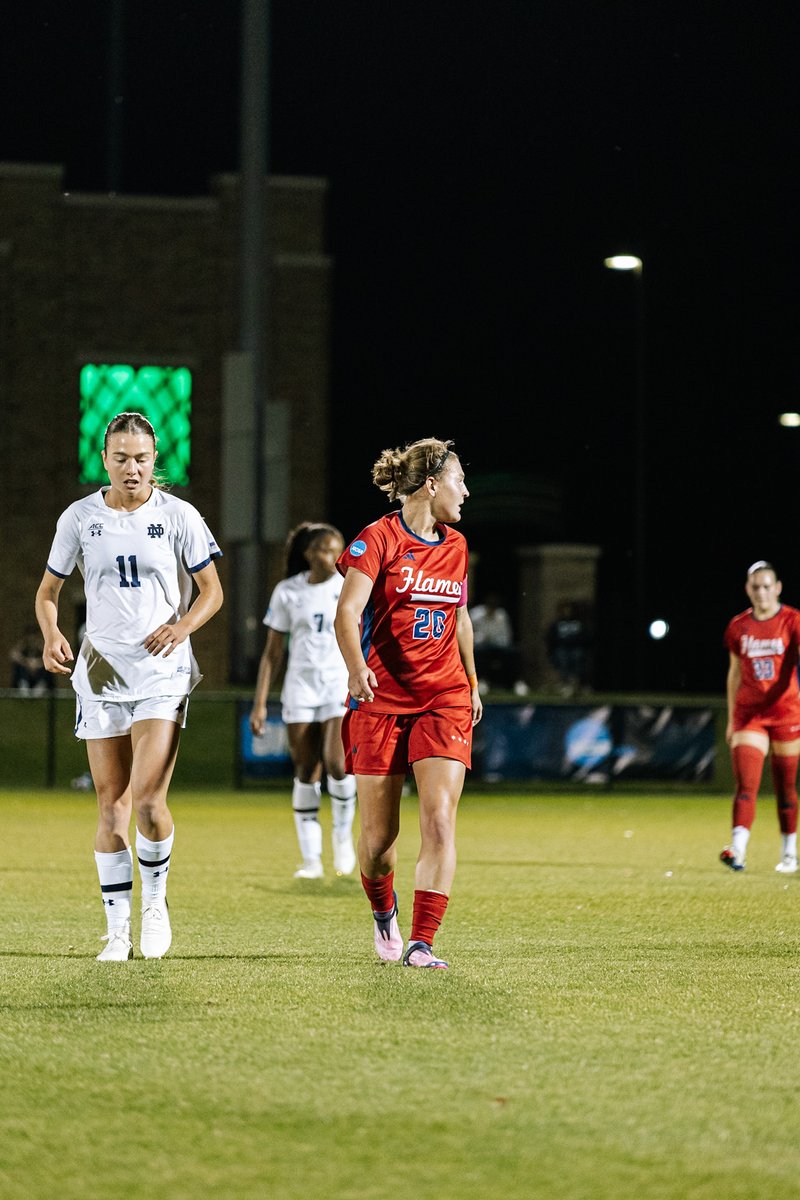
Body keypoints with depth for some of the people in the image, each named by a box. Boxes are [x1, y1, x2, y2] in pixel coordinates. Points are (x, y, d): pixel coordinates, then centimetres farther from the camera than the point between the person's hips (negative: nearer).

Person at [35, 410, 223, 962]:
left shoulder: (178, 516, -1)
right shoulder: (80, 518, 4)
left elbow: (212, 590, 4)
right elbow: (49, 590, 13)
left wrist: (183, 625, -15)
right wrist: (52, 635, -8)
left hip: (162, 673, -2)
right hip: (101, 671, 2)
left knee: (149, 799, -15)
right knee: (111, 806, 3)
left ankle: (156, 899, 10)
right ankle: (118, 929, 10)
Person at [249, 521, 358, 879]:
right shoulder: (287, 592, 4)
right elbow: (273, 653, 8)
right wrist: (259, 703, 3)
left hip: (342, 686, -1)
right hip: (300, 687, 1)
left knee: (337, 765, -19)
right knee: (306, 772, -2)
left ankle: (343, 833, 7)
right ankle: (311, 859, 5)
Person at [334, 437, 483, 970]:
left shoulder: (455, 546, 11)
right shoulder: (379, 539, -7)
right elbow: (348, 611, -19)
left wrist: (472, 682, 28)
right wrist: (356, 667, -36)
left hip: (444, 700, 4)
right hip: (381, 700, -4)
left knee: (440, 820, -15)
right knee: (379, 834, 3)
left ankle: (421, 943, -16)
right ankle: (384, 914, 34)